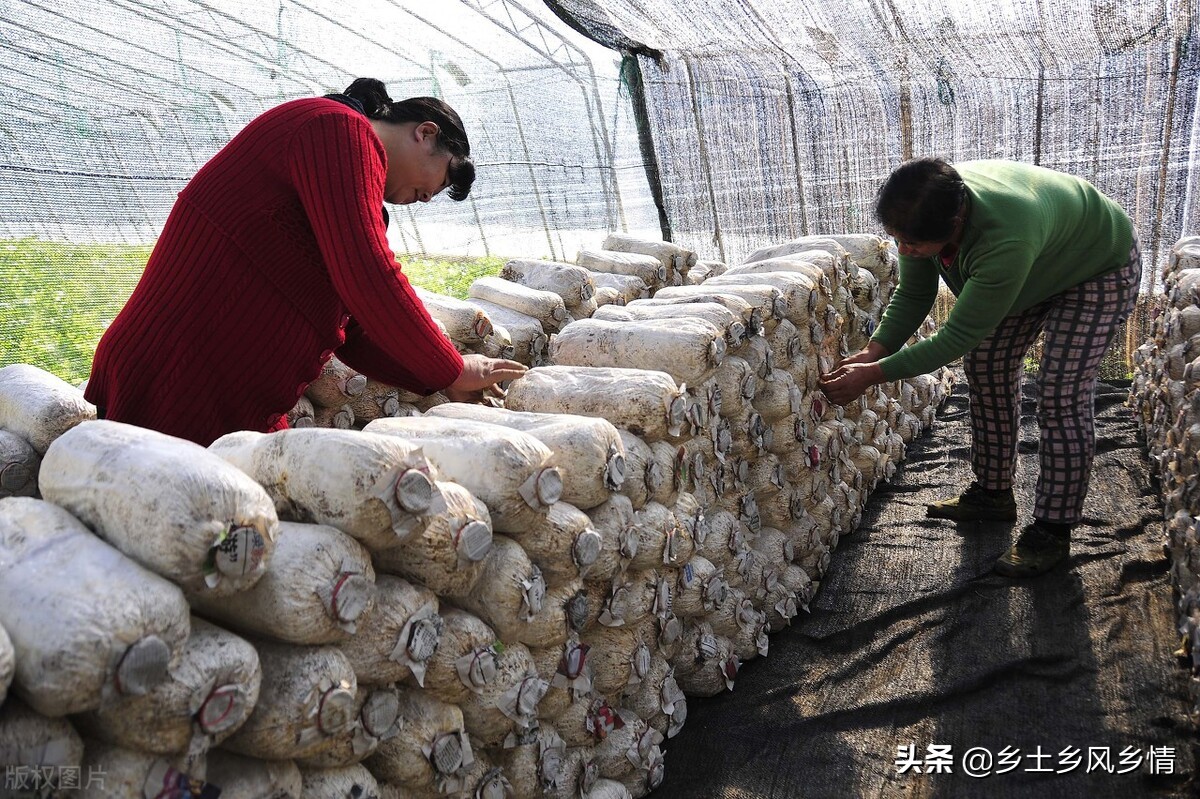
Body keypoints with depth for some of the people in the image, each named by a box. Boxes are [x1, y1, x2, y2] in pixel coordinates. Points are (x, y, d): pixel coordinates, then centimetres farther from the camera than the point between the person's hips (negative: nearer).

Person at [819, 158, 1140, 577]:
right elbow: (913, 296, -12)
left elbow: (959, 337, -39)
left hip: (1100, 270, -7)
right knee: (985, 365, 5)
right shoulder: (922, 213, -24)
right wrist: (872, 352, -26)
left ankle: (1052, 531, -4)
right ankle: (993, 492, 20)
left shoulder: (1005, 241, -47)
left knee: (1061, 394, -15)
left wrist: (874, 375, -37)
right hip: (1036, 270, 7)